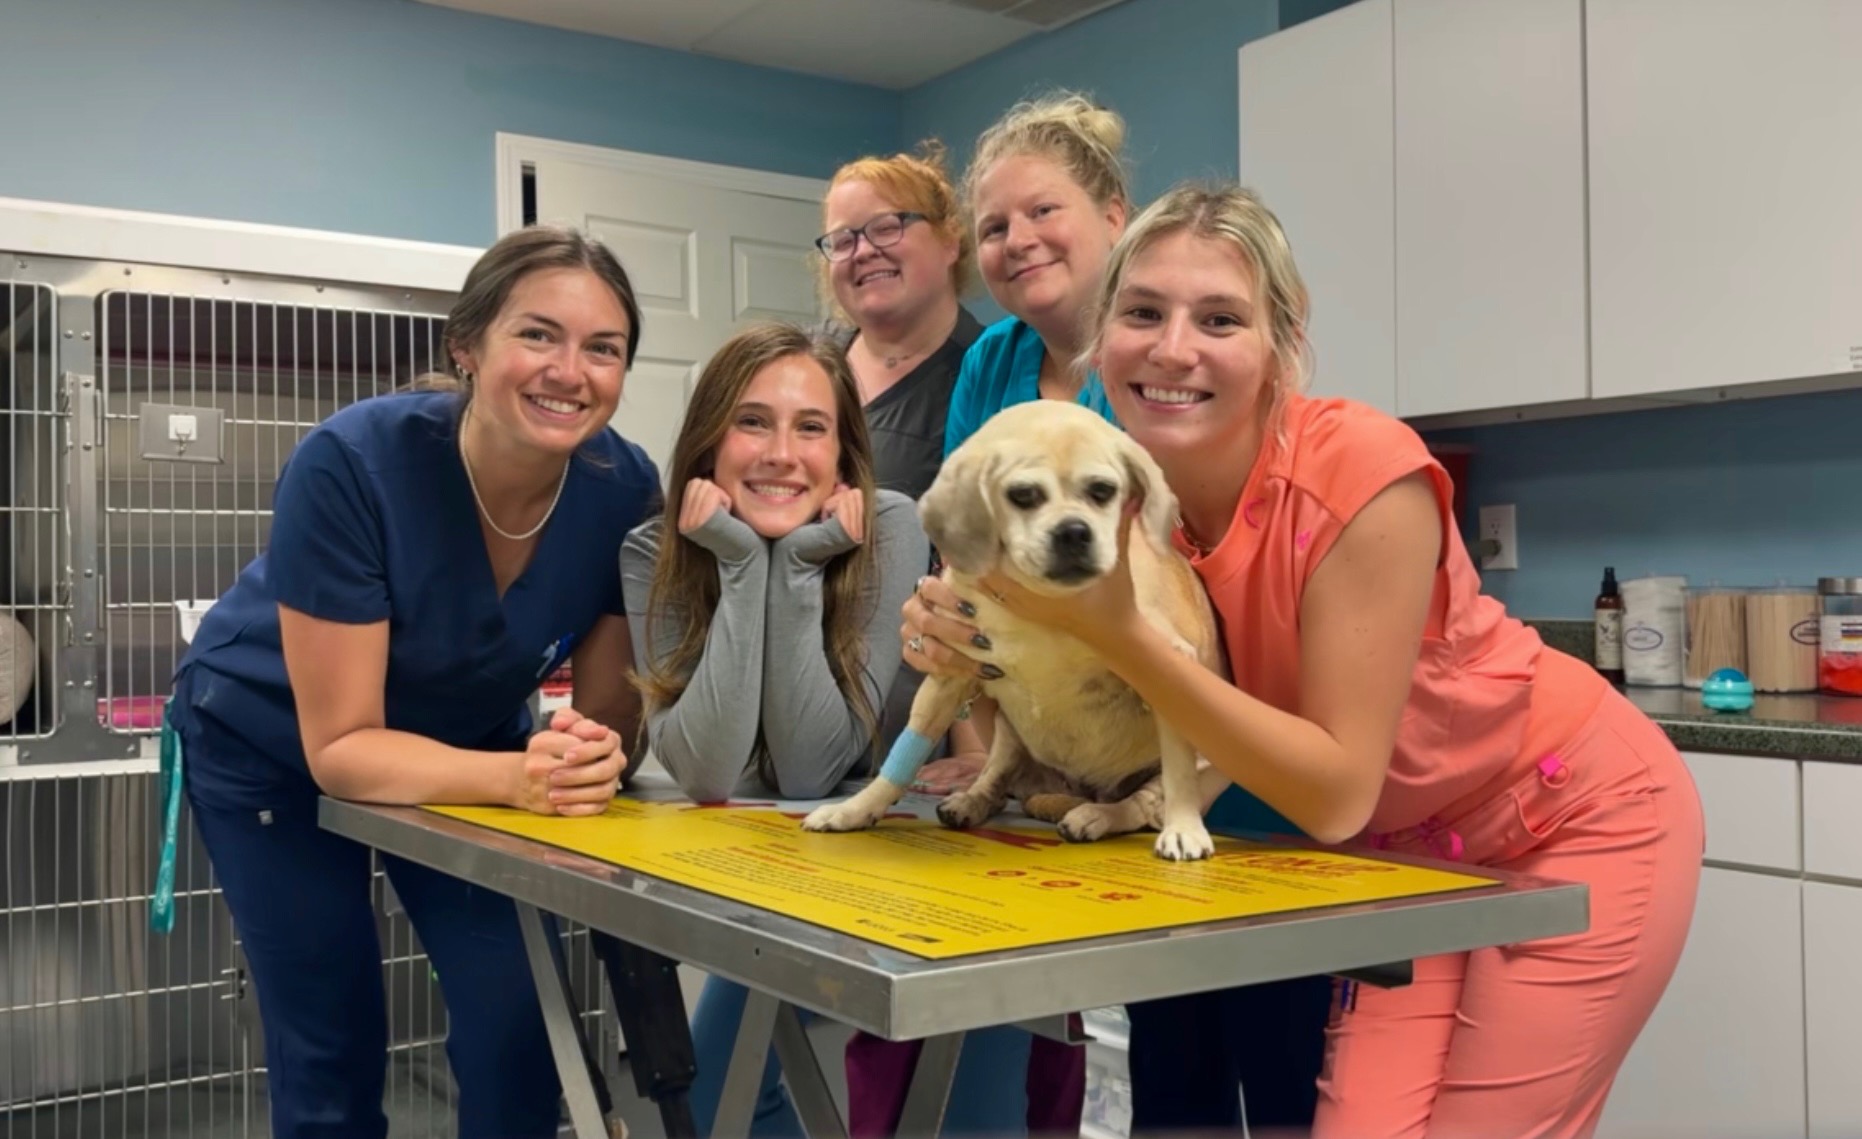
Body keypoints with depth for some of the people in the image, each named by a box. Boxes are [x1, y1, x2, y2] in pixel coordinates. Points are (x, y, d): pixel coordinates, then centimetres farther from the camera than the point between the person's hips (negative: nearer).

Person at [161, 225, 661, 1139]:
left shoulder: (624, 488, -24)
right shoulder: (348, 465, -35)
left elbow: (608, 708, -15)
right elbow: (342, 747, -30)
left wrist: (583, 758, -37)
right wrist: (516, 777, -46)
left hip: (460, 740, 3)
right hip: (269, 744, -3)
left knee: (517, 1021, -3)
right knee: (332, 1050, 1)